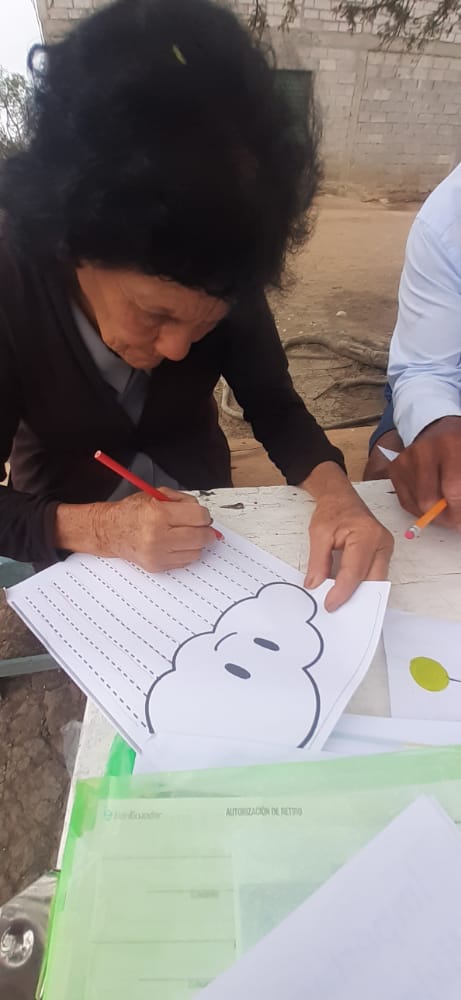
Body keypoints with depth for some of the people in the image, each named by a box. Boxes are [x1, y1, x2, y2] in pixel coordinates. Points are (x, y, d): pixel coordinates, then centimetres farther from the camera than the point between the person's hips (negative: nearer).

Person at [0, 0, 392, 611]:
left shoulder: (221, 281, -17)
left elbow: (274, 407, -10)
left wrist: (333, 488, -26)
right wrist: (92, 530, -32)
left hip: (200, 512, 2)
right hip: (67, 530, -1)